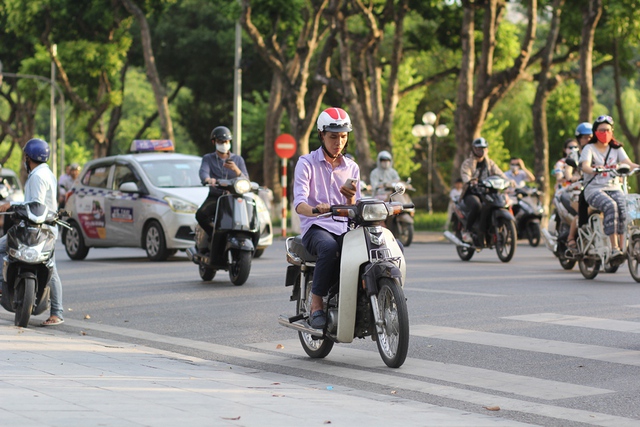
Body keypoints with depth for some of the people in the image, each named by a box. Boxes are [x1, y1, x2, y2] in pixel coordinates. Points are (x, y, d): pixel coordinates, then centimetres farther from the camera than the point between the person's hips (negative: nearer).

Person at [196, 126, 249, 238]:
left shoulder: (238, 159, 15)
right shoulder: (208, 158, 13)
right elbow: (203, 172, -10)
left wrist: (236, 170, -17)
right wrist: (208, 179, -36)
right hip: (215, 196, 0)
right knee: (201, 214, -31)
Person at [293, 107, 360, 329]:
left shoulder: (352, 168, 18)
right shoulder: (307, 163, 4)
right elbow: (299, 203, -11)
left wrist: (351, 198, -13)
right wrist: (315, 210, -35)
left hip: (344, 228, 4)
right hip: (315, 228, -4)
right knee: (330, 248, -39)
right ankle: (316, 305, -30)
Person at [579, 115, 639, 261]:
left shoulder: (616, 148, 16)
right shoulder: (589, 148, 4)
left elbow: (628, 163, -1)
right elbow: (585, 166, -15)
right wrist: (594, 169, -38)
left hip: (614, 188, 3)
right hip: (594, 189, -3)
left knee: (623, 208, -29)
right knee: (611, 206, -34)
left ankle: (623, 247, -31)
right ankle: (614, 248, -38)